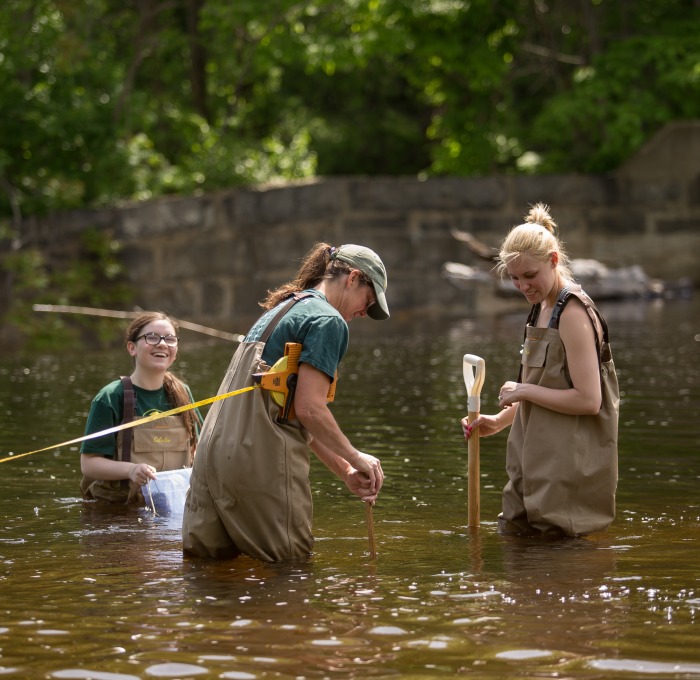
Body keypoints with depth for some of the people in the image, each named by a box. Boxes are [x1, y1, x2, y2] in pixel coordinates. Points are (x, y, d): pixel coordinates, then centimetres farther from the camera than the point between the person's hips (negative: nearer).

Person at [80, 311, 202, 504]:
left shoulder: (181, 394, 11)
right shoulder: (110, 398, -4)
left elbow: (195, 447, 24)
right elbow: (88, 463, -6)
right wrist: (130, 469, -22)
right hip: (116, 508, -3)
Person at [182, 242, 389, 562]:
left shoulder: (281, 309, 26)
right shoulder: (328, 320, -4)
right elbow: (309, 409, -13)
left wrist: (346, 472, 22)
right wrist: (356, 458, 1)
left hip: (212, 451, 8)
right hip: (261, 458, -8)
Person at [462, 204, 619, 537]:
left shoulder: (573, 314, -17)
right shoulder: (542, 308, 11)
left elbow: (588, 400, -23)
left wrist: (525, 391, -15)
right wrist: (499, 421, 11)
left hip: (568, 466, -9)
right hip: (538, 456, 9)